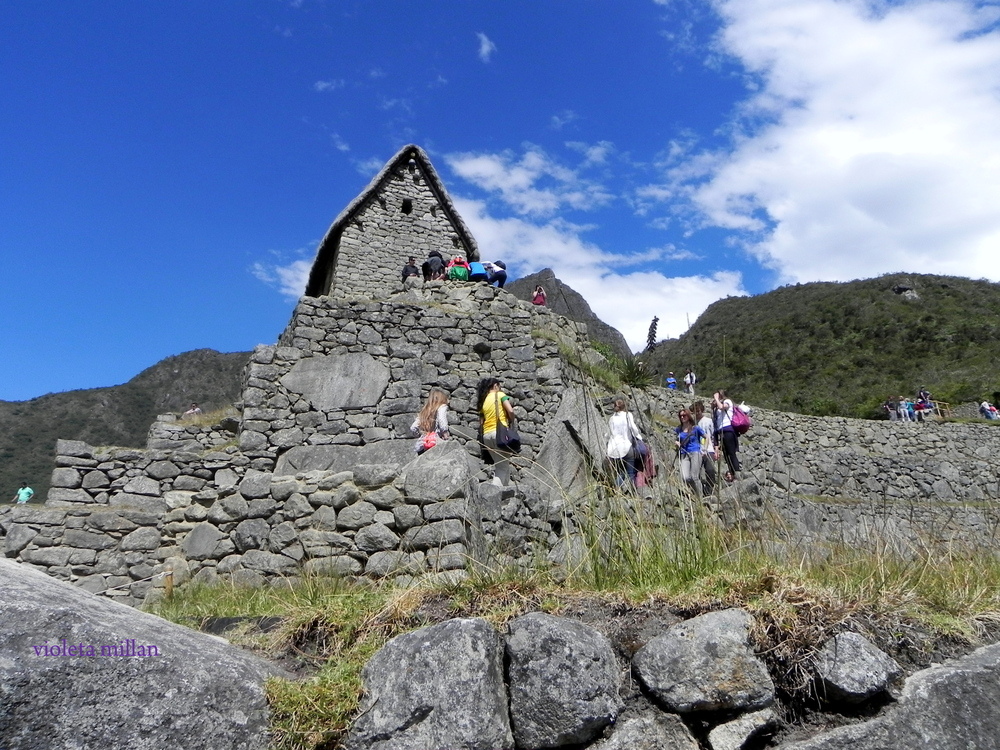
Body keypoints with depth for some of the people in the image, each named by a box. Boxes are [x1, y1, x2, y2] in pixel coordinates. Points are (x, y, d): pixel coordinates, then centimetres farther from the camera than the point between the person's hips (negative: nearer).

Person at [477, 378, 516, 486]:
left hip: (486, 434, 6)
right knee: (503, 466, -4)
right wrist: (511, 422, 5)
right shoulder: (500, 395, 2)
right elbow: (510, 411, -11)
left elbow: (481, 422, 14)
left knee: (499, 464, 15)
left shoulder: (483, 401, 16)